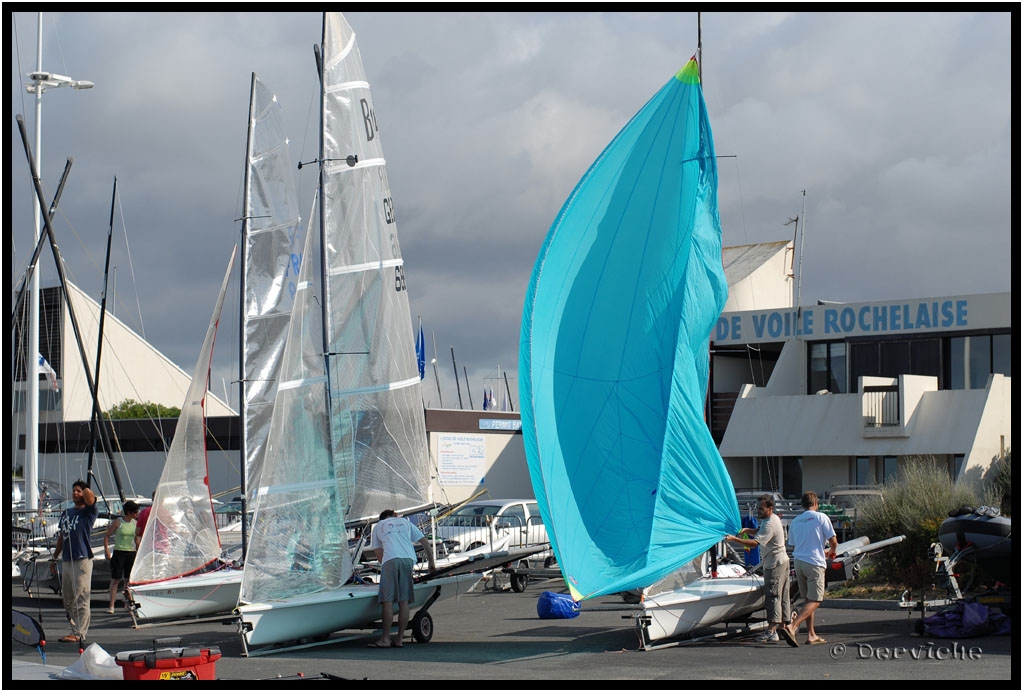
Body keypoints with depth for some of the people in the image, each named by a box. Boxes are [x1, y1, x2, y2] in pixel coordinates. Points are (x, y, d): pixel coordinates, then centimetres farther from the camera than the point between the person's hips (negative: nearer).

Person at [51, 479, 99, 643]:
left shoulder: (89, 512, -1)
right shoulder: (66, 513, 19)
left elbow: (89, 495, -20)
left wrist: (86, 492, 3)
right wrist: (55, 557, 23)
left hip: (82, 560, -8)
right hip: (66, 560, 8)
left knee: (81, 599, -9)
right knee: (68, 600, 11)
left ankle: (79, 633, -10)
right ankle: (75, 628, 18)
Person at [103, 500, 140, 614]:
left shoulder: (135, 523, 7)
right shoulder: (117, 522, -6)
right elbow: (107, 536, -2)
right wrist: (106, 550, -10)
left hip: (131, 553, 4)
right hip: (119, 552, -4)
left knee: (129, 579, 7)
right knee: (115, 579, -5)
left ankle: (128, 603, 14)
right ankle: (111, 606, -6)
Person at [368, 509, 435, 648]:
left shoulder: (378, 526, 27)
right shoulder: (405, 522, 30)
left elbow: (378, 553, 24)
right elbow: (425, 542, 27)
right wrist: (432, 564, 33)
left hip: (390, 559, -2)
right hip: (408, 558, 2)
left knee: (388, 600, -3)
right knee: (404, 601, 2)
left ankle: (385, 639, -6)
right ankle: (399, 639, 2)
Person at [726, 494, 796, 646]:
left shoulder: (769, 525, -23)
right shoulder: (774, 518, 10)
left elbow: (754, 543, -32)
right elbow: (762, 532, 29)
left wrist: (734, 539, -34)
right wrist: (748, 531, 13)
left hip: (775, 564, -11)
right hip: (781, 561, 11)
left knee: (772, 595, -13)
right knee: (782, 596, 13)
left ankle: (772, 631, -17)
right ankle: (784, 626, 19)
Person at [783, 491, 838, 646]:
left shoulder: (795, 521, 12)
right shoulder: (821, 517, -4)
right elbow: (833, 541, -4)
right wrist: (832, 552, 20)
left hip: (798, 562, 6)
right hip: (814, 563, -6)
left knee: (808, 599, 15)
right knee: (814, 601, -6)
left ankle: (811, 635, 16)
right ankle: (792, 626, -24)